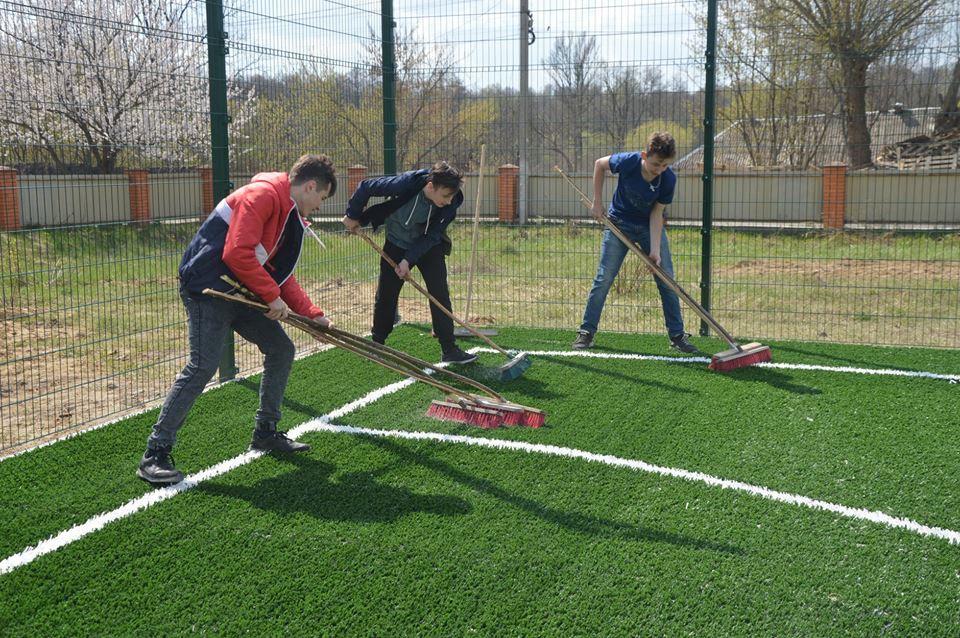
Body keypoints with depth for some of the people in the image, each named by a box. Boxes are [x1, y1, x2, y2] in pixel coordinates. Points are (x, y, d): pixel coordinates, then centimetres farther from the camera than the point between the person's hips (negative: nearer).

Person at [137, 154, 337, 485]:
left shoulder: (290, 216, 17)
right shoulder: (262, 194, -14)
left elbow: (283, 277, 20)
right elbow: (237, 253, -24)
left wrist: (313, 314, 14)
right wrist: (272, 296, -17)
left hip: (240, 294, 10)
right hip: (208, 286, -10)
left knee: (281, 349, 11)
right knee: (203, 365, -17)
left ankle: (265, 432, 24)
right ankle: (155, 454, -10)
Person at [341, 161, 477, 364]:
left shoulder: (451, 203, -27)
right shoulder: (405, 184, -33)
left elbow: (431, 236, -19)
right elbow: (365, 187, -19)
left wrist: (408, 259, -25)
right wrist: (353, 216, -8)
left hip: (429, 248, 1)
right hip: (397, 244, -1)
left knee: (440, 294, -10)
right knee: (385, 295, 5)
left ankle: (449, 349, -6)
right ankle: (377, 344, 24)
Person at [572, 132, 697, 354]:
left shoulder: (668, 179, -23)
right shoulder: (627, 162, -26)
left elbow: (656, 213, -16)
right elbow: (599, 164, -6)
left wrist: (655, 249, -24)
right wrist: (597, 202, -7)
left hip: (651, 227, 1)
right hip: (619, 224, -1)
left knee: (667, 281, -1)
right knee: (604, 278, -5)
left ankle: (677, 335, 8)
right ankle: (586, 331, 4)